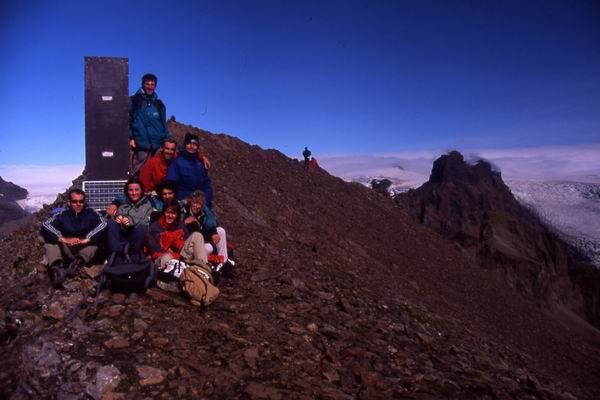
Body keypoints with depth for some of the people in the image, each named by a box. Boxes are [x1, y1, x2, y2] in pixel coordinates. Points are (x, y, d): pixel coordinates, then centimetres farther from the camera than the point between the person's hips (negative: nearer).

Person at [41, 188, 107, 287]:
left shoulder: (90, 213, -1)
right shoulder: (62, 215, 2)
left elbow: (103, 223, -18)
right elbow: (45, 226, -12)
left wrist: (86, 239, -27)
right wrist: (63, 239, -25)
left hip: (86, 250, -1)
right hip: (66, 251, 1)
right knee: (50, 239, -18)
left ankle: (79, 261, -44)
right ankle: (56, 266, -44)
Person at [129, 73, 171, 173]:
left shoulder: (159, 104, 18)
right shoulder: (134, 101, 6)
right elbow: (127, 120, 2)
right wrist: (130, 137, -8)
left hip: (159, 146, 3)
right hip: (141, 145, -3)